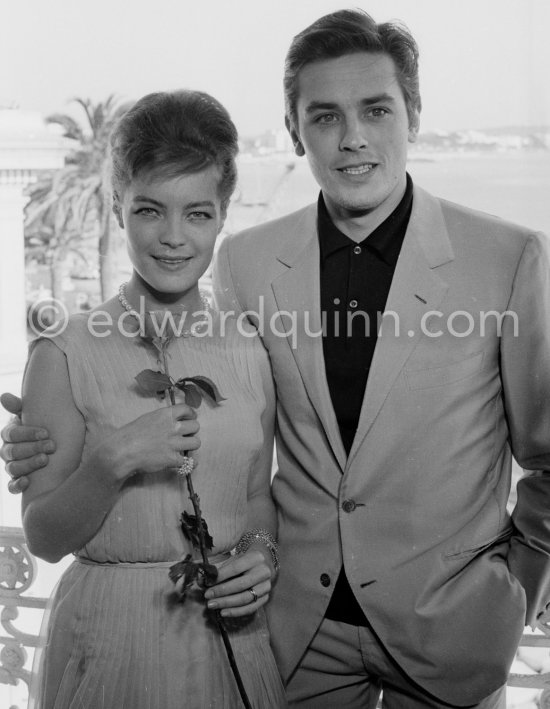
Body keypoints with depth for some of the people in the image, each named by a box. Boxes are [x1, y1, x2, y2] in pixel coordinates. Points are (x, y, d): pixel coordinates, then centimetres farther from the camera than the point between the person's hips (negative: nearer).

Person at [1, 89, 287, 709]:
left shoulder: (250, 354, 0)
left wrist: (262, 556, -7)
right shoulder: (65, 354, -10)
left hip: (231, 637, 4)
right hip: (112, 639, -3)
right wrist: (113, 462, -23)